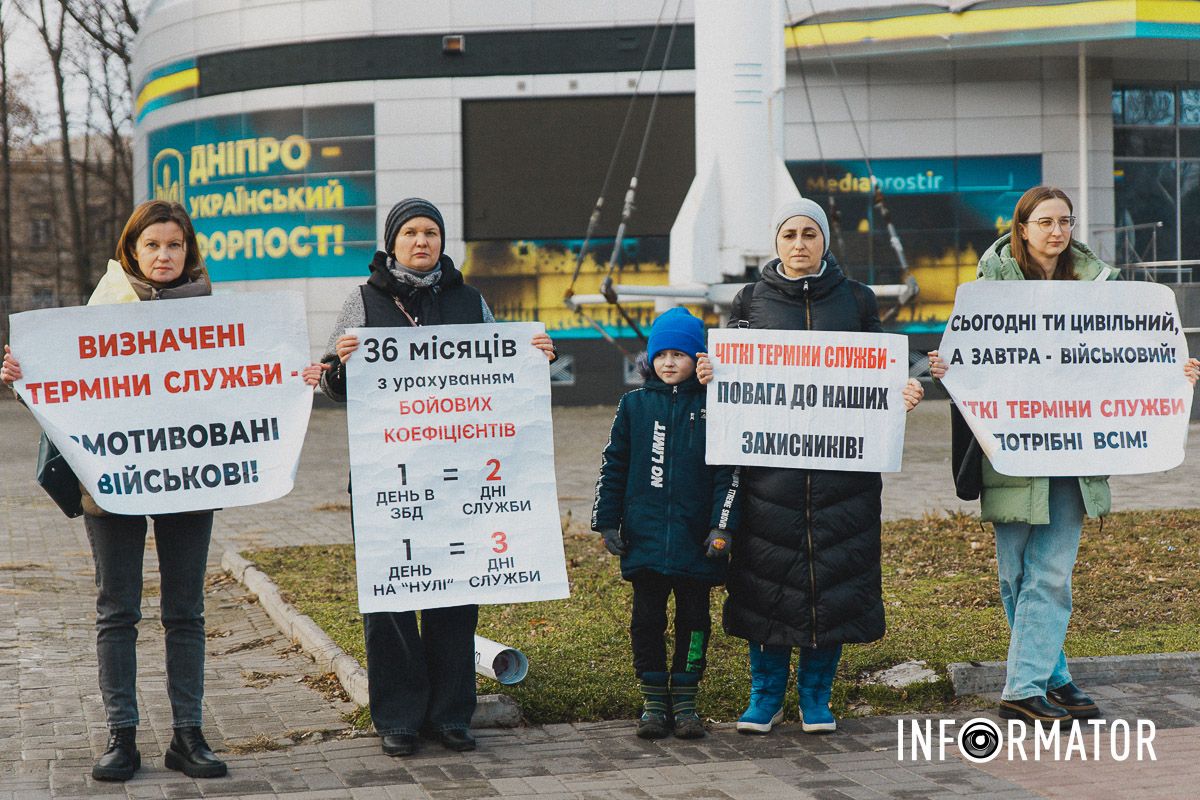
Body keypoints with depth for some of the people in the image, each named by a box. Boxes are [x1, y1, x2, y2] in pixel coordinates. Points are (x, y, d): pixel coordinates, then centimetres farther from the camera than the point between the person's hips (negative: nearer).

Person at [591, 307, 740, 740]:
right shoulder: (634, 405, 5)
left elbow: (728, 472, 0)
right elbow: (613, 466, 9)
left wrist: (722, 526, -6)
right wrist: (607, 522, 5)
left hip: (695, 540, -1)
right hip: (644, 537, 1)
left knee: (694, 620, 6)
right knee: (647, 620, 5)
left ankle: (685, 700, 17)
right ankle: (654, 701, 15)